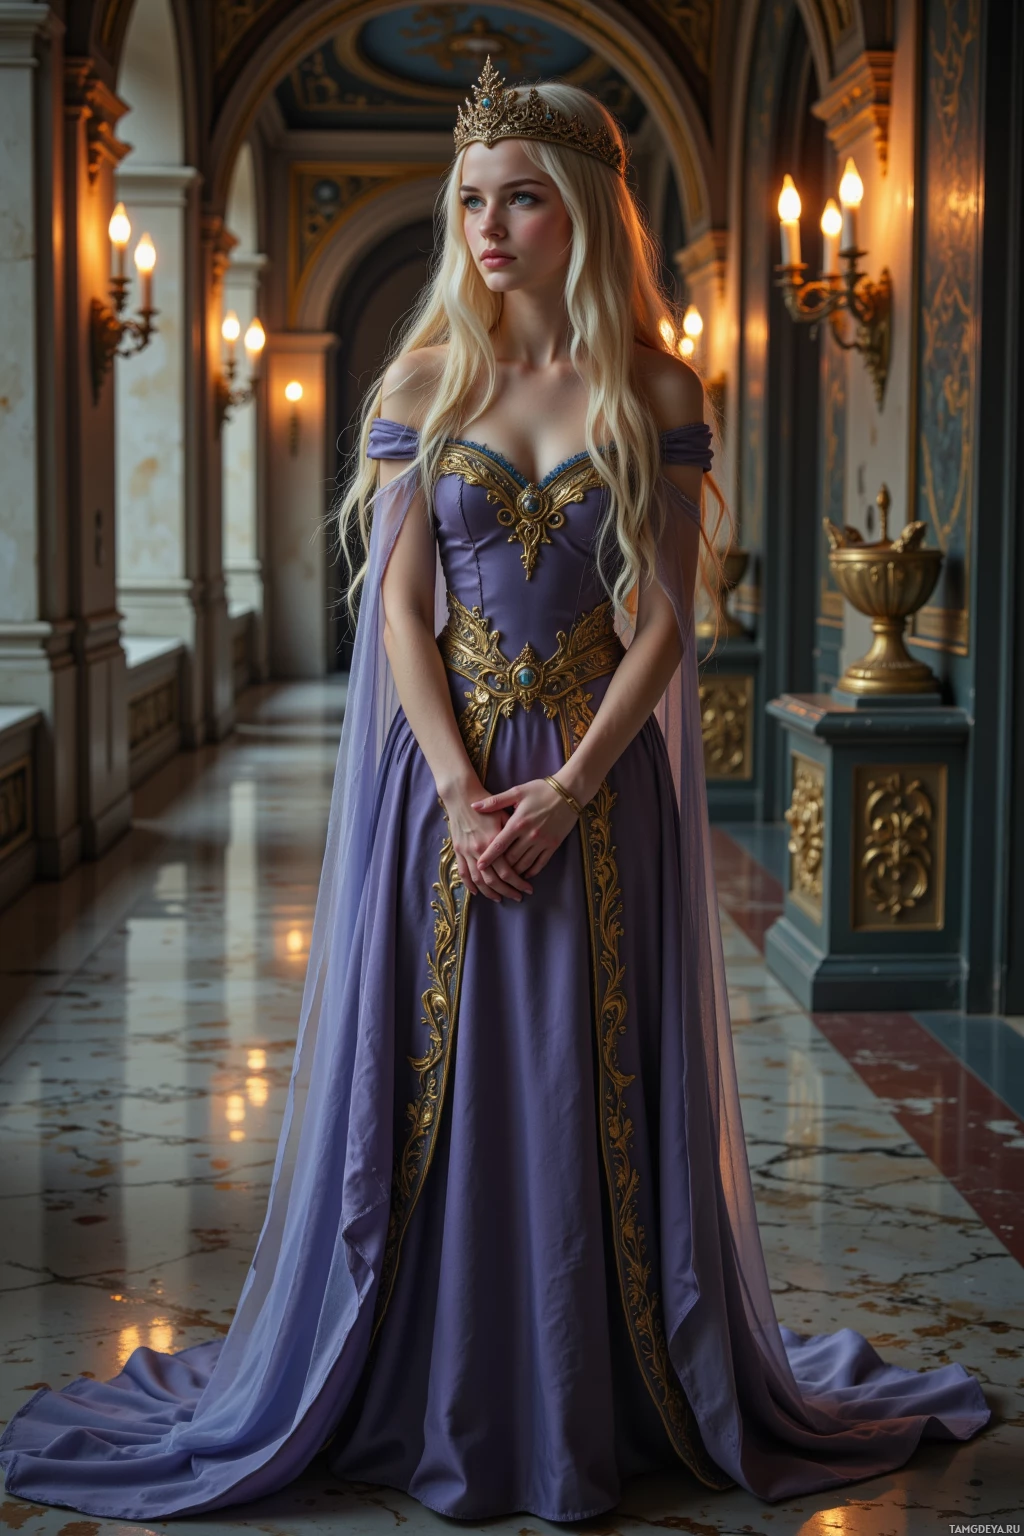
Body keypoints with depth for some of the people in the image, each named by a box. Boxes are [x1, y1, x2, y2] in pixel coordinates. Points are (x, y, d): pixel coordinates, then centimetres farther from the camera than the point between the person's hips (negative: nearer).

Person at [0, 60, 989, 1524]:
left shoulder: (659, 394, 0)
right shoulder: (423, 384, 3)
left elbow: (667, 614, -3)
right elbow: (400, 606, -1)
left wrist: (570, 787, -14)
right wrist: (461, 790, -13)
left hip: (603, 778, -1)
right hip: (443, 770, 1)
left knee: (599, 1088, 4)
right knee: (432, 1085, 4)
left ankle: (600, 1407, 19)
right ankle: (438, 1408, 18)